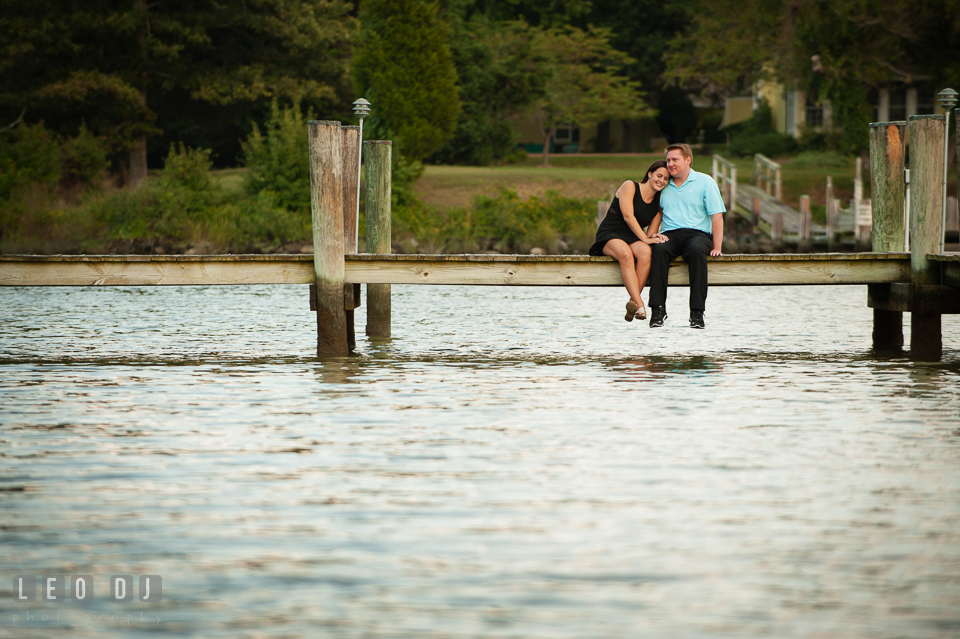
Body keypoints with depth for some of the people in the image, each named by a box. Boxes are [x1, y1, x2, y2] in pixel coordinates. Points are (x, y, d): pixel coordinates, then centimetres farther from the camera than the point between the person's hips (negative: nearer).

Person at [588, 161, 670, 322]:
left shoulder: (658, 204, 15)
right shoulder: (629, 186, 0)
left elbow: (651, 233, 10)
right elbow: (628, 216, -11)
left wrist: (653, 237, -15)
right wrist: (645, 238, -18)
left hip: (632, 239, 4)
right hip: (609, 235, -4)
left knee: (645, 252, -33)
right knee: (625, 254, -38)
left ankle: (633, 302, -37)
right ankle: (639, 305, -50)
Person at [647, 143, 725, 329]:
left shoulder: (705, 182, 9)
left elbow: (717, 216, 4)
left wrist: (717, 247, -7)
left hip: (697, 233, -2)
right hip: (670, 234, 2)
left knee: (696, 251, -38)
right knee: (659, 250, -34)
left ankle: (697, 313, -39)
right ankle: (657, 310, -39)